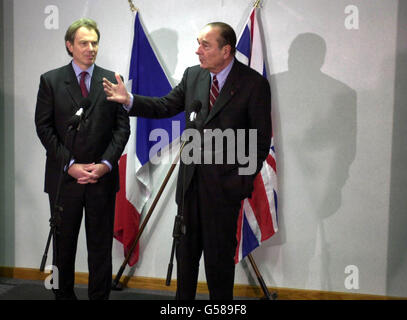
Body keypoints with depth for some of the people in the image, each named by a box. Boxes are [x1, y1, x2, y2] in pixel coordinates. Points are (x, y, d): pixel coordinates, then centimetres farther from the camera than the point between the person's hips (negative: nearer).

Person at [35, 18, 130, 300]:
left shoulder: (112, 80, 6)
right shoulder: (50, 80, 3)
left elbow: (122, 127, 2)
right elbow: (44, 128, -2)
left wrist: (105, 164, -10)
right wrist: (70, 165, -11)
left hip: (103, 176, 1)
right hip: (64, 176, 0)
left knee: (101, 245, 8)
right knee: (64, 243, 11)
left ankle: (100, 296, 20)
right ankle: (64, 295, 27)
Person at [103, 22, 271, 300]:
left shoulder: (254, 83, -10)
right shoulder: (193, 75, 6)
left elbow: (261, 139, -8)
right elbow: (166, 106, 7)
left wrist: (244, 180, -11)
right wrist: (129, 100, -7)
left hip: (225, 181, -5)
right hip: (191, 178, 5)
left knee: (219, 253, 7)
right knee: (186, 248, 16)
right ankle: (183, 298, 33)